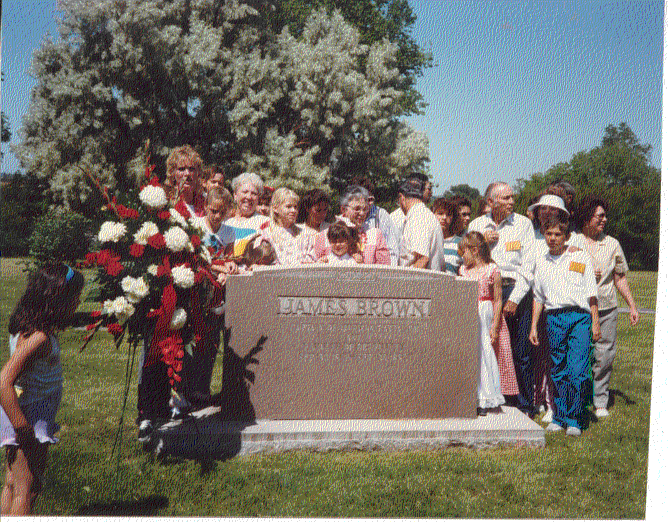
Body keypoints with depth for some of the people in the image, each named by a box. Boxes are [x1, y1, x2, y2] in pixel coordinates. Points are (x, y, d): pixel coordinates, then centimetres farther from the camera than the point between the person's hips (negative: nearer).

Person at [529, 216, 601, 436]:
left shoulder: (581, 258, 8)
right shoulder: (541, 262, 16)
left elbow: (591, 294, 7)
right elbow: (538, 297, 20)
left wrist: (595, 323, 1)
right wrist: (533, 327, 15)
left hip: (579, 317, -3)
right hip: (553, 318, 3)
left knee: (577, 371, -10)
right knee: (558, 372, 6)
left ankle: (574, 420, 1)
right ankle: (559, 417, 16)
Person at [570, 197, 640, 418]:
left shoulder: (612, 244, 10)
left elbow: (620, 277, 16)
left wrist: (632, 306, 14)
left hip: (606, 309, 2)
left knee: (604, 356, 2)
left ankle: (600, 402, 15)